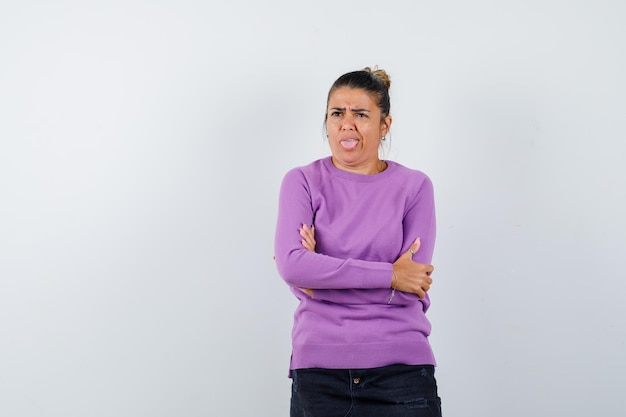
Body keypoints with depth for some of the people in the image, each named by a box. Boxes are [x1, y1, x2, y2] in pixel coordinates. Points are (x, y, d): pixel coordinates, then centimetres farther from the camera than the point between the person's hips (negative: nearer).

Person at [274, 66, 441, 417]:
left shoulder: (415, 186, 3)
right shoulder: (302, 182, 3)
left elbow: (412, 292, -6)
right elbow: (290, 264, -14)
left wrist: (323, 273, -11)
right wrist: (388, 275, -15)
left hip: (401, 370, 0)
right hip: (319, 372, 0)